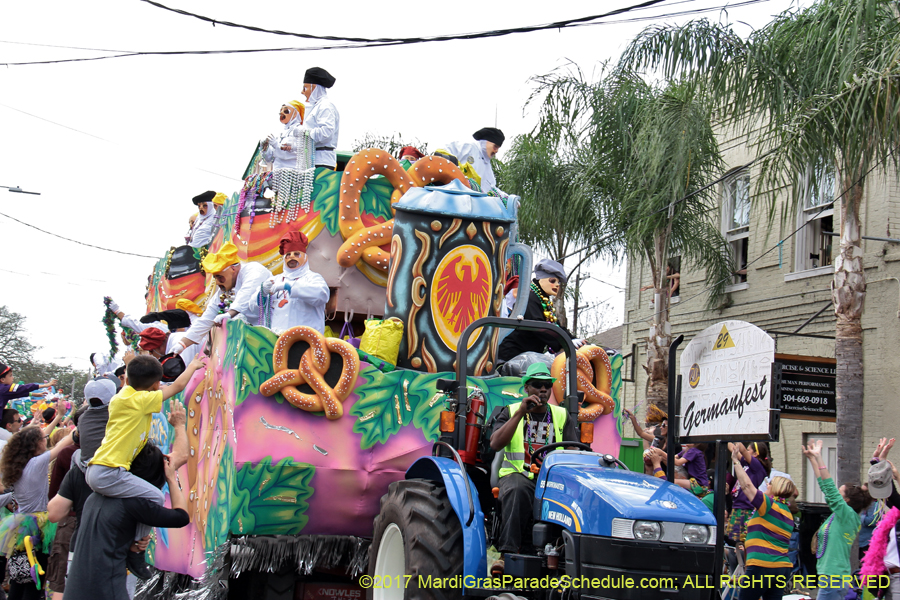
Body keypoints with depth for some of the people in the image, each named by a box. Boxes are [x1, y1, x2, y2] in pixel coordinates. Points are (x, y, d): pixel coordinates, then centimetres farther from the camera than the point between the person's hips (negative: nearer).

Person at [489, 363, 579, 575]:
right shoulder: (511, 411, 13)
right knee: (518, 490, -38)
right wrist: (521, 413, -10)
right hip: (517, 473, -2)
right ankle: (508, 554, -42)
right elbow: (495, 444, -5)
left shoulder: (561, 416, 19)